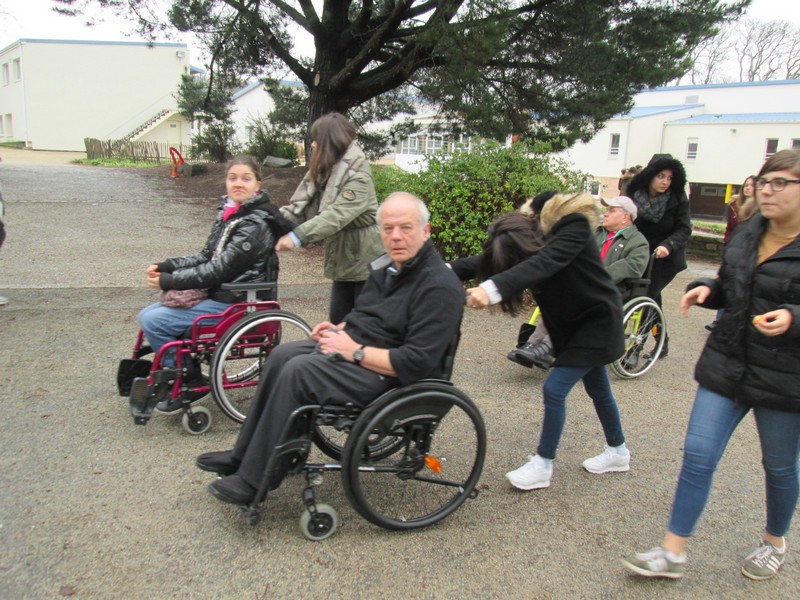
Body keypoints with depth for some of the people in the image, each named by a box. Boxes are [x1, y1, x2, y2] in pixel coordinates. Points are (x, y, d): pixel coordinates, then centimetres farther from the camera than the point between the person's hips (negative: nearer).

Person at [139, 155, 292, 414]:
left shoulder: (255, 224, -19)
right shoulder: (228, 212, 9)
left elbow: (219, 270, -23)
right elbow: (206, 257, 13)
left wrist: (168, 281, -16)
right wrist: (165, 266, 0)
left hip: (235, 303, -9)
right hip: (219, 293, 9)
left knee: (151, 320, -13)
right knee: (149, 314, 9)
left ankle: (190, 385, 3)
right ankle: (188, 373, 19)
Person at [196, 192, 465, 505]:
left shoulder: (440, 287, -22)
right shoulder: (388, 266, 8)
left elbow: (417, 362, -27)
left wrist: (355, 352, -22)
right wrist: (339, 329, 2)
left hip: (388, 375, -10)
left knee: (298, 371, -23)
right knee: (282, 355, 1)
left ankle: (254, 481, -11)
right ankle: (244, 456, 11)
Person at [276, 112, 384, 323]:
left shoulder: (358, 175, -20)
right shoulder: (323, 171, 7)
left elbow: (337, 215, -32)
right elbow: (302, 204, -3)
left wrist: (297, 236, -39)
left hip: (365, 260, -8)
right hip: (343, 260, 8)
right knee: (337, 319, 14)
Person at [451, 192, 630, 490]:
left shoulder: (575, 227, -31)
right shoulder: (533, 228, -10)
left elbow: (543, 263, -47)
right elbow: (487, 261, -16)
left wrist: (493, 288, -60)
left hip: (597, 320, -8)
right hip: (572, 321, 8)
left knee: (554, 389, -9)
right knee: (597, 388, 20)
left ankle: (543, 466, 7)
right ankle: (618, 452, 40)